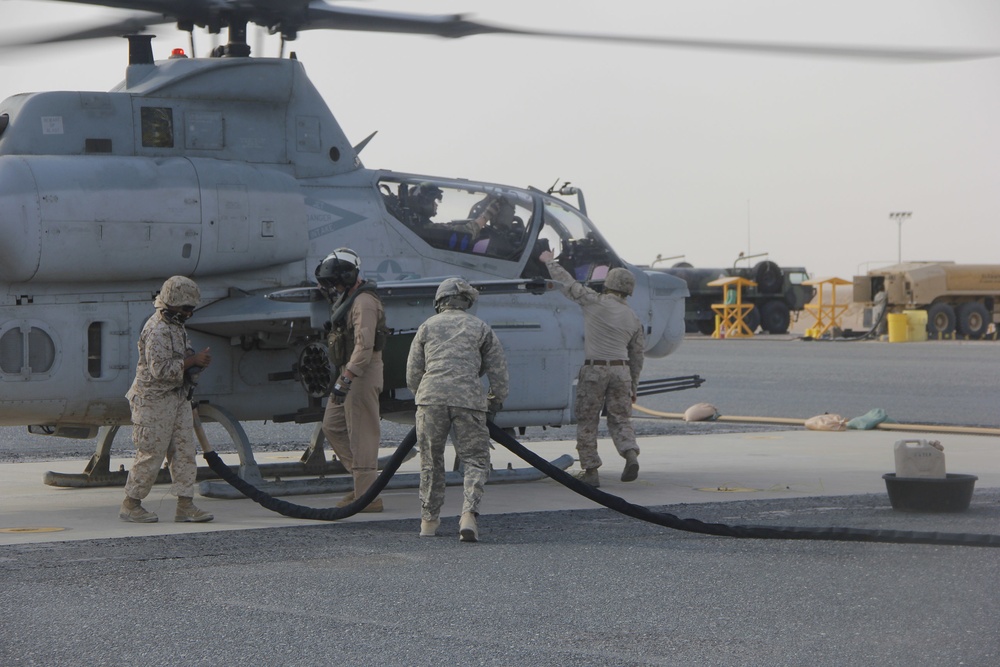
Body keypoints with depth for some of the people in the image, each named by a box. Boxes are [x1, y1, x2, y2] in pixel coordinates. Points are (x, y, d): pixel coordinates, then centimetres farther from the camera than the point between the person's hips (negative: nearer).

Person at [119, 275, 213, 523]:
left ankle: (185, 506, 6)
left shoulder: (176, 325, 13)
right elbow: (160, 368, -25)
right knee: (151, 454, -3)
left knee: (184, 451, 5)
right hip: (154, 399, -10)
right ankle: (130, 506, 8)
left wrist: (197, 361, 4)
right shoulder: (156, 330, -18)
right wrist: (193, 361, -22)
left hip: (177, 397, 10)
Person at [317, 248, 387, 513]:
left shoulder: (364, 302, -16)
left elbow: (364, 345, -24)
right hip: (349, 373, 11)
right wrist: (341, 378, 21)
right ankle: (365, 480, 15)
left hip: (362, 374, -11)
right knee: (332, 427, 12)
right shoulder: (348, 300, 18)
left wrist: (346, 379, -27)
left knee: (362, 434, -8)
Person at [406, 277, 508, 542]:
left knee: (431, 461, 13)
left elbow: (413, 372, 16)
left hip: (431, 396, 1)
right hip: (468, 398, -1)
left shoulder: (428, 326, 17)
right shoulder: (480, 327, 14)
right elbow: (498, 369, 12)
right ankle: (469, 514, -18)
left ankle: (429, 520, 19)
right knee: (475, 460, 3)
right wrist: (496, 401, 25)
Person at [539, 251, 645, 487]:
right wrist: (633, 387, 22)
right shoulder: (633, 319, 10)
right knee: (620, 419, 11)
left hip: (593, 370, -3)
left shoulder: (595, 302, -4)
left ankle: (590, 470, 6)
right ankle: (631, 454, -14)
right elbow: (636, 356, 15)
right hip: (621, 371, 4)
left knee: (587, 421, 6)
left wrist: (550, 262, 19)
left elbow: (568, 283, 3)